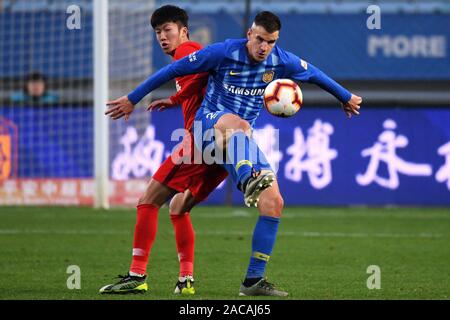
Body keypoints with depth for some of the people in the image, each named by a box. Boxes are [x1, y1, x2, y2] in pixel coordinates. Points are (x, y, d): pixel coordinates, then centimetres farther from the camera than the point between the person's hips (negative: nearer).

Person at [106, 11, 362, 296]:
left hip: (243, 143, 5)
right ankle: (248, 181, -75)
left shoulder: (282, 62, 0)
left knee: (274, 203, -12)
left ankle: (254, 280, -6)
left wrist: (346, 97, 34)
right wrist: (133, 99, -2)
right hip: (208, 123, -5)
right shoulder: (224, 53, -11)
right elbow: (174, 70, -5)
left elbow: (315, 75, 21)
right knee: (237, 123, -43)